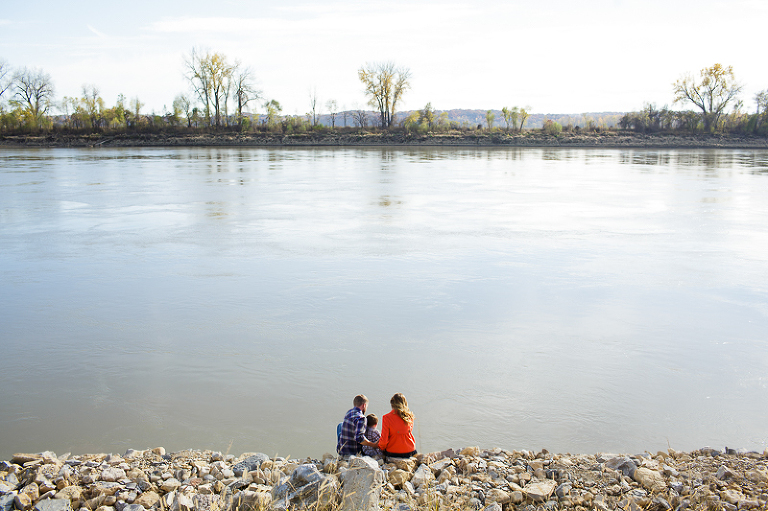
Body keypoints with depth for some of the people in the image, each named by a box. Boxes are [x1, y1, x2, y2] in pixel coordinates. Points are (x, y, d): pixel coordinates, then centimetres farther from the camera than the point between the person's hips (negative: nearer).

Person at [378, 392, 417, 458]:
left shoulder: (387, 418, -15)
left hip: (393, 453, -3)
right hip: (410, 452, 3)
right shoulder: (409, 416, -5)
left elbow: (384, 440, -13)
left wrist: (381, 447, 6)